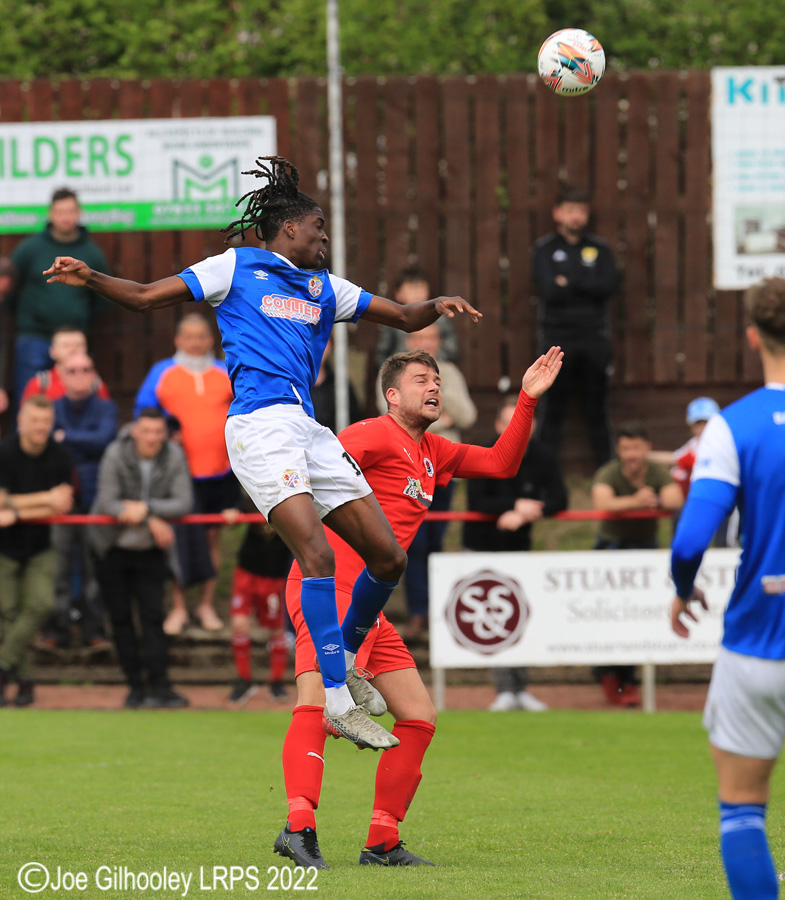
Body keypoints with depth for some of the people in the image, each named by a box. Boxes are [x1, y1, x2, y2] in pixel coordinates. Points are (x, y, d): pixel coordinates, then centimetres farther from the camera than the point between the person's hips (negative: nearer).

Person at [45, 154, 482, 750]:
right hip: (260, 424, -7)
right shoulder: (238, 267, 10)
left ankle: (346, 657, 28)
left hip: (308, 430, 7)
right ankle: (337, 699, -22)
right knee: (318, 555, -22)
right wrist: (91, 279, -6)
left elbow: (405, 318, 27)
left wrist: (437, 307, 5)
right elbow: (145, 297, 10)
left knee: (388, 557, 3)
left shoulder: (325, 288, 24)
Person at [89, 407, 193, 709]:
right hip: (113, 546, -1)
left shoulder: (173, 456, -11)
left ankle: (159, 687, -6)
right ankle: (135, 685, 11)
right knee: (120, 617, 2)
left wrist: (145, 507, -28)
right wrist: (152, 521, -24)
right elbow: (108, 503, -21)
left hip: (150, 549, 1)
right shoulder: (116, 455, -16)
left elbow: (184, 503, -17)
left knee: (153, 616, -5)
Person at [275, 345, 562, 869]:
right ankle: (299, 825, -41)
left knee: (419, 717, 11)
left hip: (368, 608, 10)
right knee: (318, 698, -27)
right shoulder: (377, 435, -5)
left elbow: (501, 464, 28)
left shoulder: (433, 453, 23)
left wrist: (528, 399, 20)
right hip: (329, 589, -10)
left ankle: (382, 843, 16)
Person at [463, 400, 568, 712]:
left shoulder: (541, 459, -7)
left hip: (519, 545, 3)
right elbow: (476, 502, -23)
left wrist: (523, 515, -28)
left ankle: (522, 688, 5)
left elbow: (559, 500, -13)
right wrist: (515, 505, -32)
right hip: (482, 546, -3)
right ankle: (504, 689, -10)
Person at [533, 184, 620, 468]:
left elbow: (610, 284, -5)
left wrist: (569, 283, -9)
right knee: (553, 408, -2)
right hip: (557, 337, -2)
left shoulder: (599, 248, 10)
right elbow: (549, 290, -10)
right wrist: (586, 286, -5)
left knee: (596, 409, 4)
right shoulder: (545, 250, 4)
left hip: (594, 338, 2)